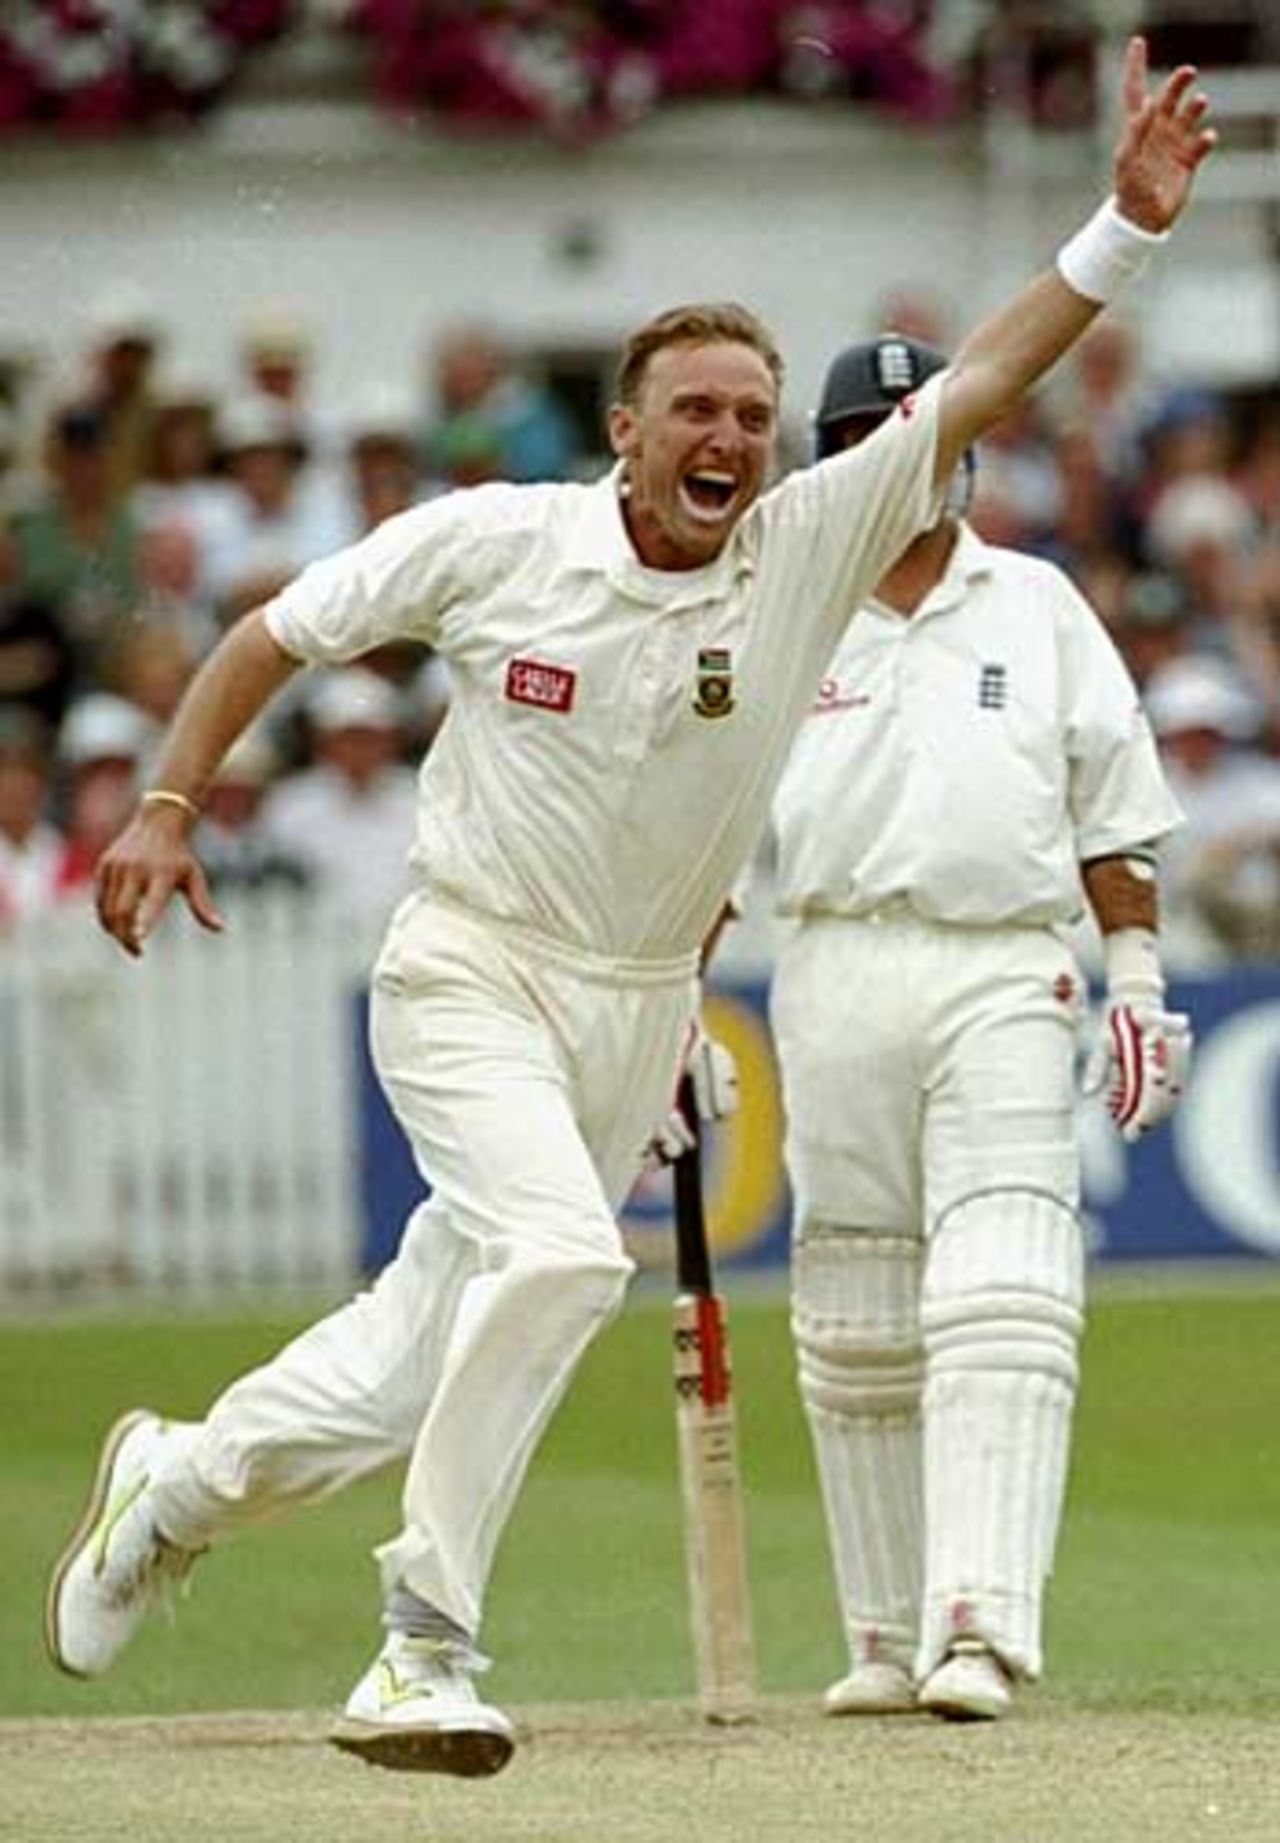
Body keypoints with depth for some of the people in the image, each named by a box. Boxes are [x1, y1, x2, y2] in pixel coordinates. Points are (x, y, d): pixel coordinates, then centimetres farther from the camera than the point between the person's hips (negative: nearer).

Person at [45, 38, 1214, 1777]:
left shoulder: (809, 550, -6)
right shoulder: (494, 541, -11)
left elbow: (980, 385, -11)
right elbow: (276, 633, 2)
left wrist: (1128, 221, -20)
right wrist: (169, 805, -4)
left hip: (638, 1012, 4)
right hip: (470, 976, -4)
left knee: (439, 1344, 9)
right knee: (557, 1255, -27)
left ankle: (180, 1479, 36)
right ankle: (426, 1649, -18)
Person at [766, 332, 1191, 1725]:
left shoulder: (1038, 608, 12)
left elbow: (1112, 812, 13)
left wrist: (1139, 980, 5)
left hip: (1007, 973, -1)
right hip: (836, 971, 1)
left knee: (1000, 1304, -15)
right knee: (855, 1331, 4)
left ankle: (981, 1628, -24)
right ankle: (887, 1635, 14)